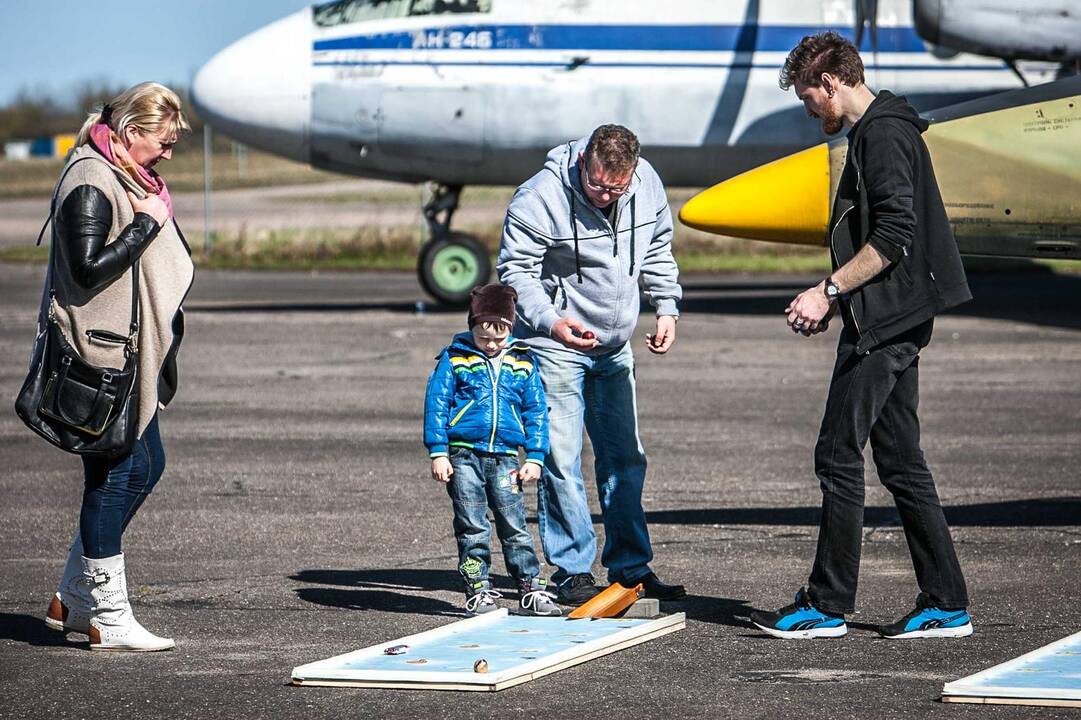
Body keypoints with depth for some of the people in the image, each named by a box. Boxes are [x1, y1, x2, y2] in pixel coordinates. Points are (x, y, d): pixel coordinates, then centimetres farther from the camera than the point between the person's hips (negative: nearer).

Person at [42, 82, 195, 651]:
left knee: (145, 466, 14)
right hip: (100, 355, -11)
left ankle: (72, 599, 22)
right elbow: (88, 268, -25)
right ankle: (109, 619, 2)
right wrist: (146, 224, -21)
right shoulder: (90, 186, -17)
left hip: (130, 357, 11)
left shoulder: (130, 180, 15)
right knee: (113, 474, -5)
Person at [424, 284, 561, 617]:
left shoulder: (522, 362, 8)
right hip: (463, 455, -2)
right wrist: (438, 453, -7)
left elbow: (536, 411, 12)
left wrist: (534, 457, 5)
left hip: (505, 458, 2)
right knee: (472, 529, 1)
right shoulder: (454, 358, 0)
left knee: (515, 526, 1)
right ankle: (478, 591, 7)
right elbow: (436, 404, -1)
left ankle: (530, 588, 6)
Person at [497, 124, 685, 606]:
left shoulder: (647, 186, -5)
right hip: (555, 348, -6)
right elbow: (515, 269, -18)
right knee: (561, 460, -9)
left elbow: (657, 253, 12)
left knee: (625, 458, 10)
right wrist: (551, 321, -32)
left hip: (615, 348, 6)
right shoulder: (540, 197, -22)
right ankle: (573, 572, -2)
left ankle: (631, 567, 20)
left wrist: (667, 308, 0)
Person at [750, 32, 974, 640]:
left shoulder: (882, 135, -13)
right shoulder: (882, 130, 19)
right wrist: (835, 300, 18)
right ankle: (945, 606, 10)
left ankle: (829, 606, -2)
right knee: (901, 462, 9)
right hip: (896, 322, 11)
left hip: (882, 325, -11)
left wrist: (828, 291, -18)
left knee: (839, 455, -6)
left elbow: (895, 236, -22)